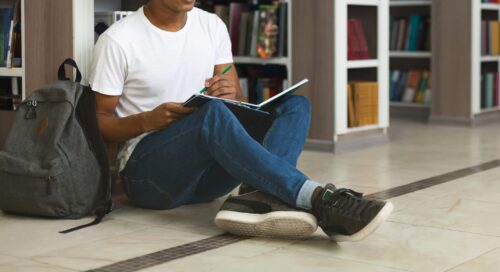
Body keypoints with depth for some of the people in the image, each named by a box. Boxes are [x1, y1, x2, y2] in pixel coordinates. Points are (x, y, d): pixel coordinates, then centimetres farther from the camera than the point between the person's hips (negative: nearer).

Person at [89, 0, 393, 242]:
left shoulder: (212, 26, 7)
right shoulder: (118, 41, -7)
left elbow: (238, 103, 10)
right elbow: (97, 123, -4)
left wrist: (232, 94, -15)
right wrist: (148, 121, -22)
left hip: (208, 170, 6)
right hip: (148, 169, -6)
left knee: (296, 106, -13)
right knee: (213, 114, -36)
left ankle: (262, 198, -43)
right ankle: (319, 199, -46)